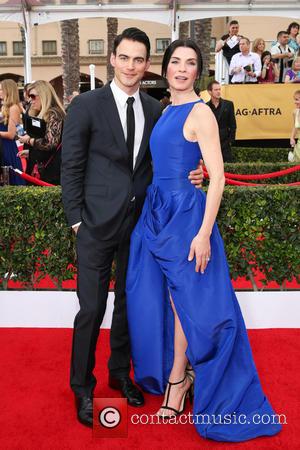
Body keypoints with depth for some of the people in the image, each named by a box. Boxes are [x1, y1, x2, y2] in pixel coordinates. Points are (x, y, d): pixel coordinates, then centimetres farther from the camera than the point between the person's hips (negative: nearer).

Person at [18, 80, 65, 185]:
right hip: (40, 170, 9)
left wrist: (28, 140, -9)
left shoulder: (54, 115, -13)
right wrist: (30, 151, 14)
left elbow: (49, 143, -23)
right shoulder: (42, 115, 16)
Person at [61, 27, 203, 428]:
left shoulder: (155, 109, 7)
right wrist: (76, 219, -7)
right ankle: (82, 387, 22)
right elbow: (71, 167, -4)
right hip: (98, 222, -4)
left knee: (129, 303, 15)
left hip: (140, 221, 4)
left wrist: (189, 176, -7)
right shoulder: (86, 105, -5)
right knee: (92, 308, 2)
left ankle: (120, 373, 35)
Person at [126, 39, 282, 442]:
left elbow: (217, 177, -15)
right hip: (156, 211, 8)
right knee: (154, 297, 13)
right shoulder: (165, 112, 14)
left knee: (183, 297, 5)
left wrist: (204, 233, -21)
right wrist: (155, 207, 14)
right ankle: (174, 371, 33)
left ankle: (178, 378, 25)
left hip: (185, 213, -8)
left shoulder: (200, 112, -10)